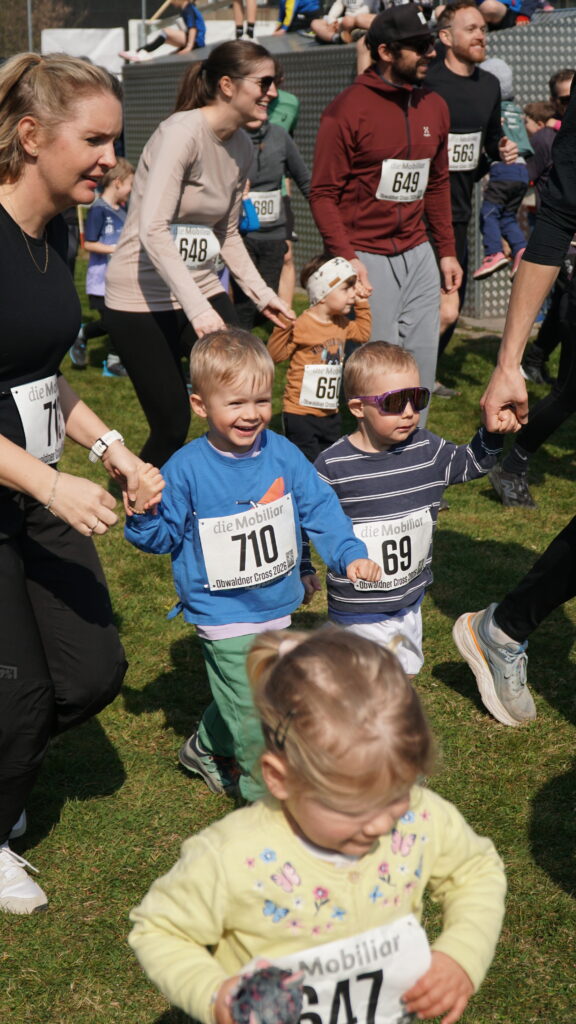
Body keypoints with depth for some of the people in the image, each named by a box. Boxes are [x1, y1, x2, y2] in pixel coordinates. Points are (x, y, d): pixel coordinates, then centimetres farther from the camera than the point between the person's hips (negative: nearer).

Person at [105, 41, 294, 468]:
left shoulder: (242, 148, 5)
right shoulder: (183, 132, -19)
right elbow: (152, 230, -28)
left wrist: (262, 292, 6)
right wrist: (197, 309, -34)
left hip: (202, 288, 7)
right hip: (143, 297, -7)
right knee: (173, 425, -4)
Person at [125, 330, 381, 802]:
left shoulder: (283, 454, -6)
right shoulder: (186, 470, -15)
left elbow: (319, 507, 0)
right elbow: (164, 535, -7)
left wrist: (350, 553, -11)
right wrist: (144, 515, -28)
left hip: (277, 607, 5)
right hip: (223, 617, -5)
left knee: (238, 698, 23)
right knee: (251, 710, -3)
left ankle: (208, 749, 51)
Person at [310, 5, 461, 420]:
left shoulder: (434, 106, 10)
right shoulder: (348, 109, -9)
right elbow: (323, 193, -9)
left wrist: (447, 250, 15)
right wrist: (345, 256, -19)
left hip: (419, 256, 6)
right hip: (368, 259, -6)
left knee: (422, 362, 9)